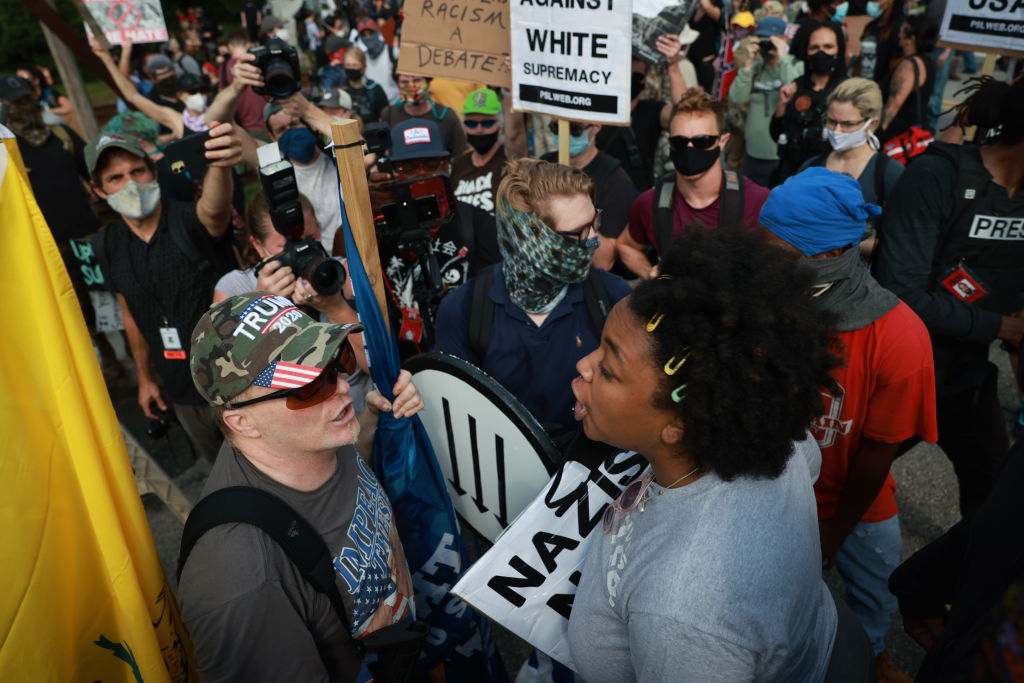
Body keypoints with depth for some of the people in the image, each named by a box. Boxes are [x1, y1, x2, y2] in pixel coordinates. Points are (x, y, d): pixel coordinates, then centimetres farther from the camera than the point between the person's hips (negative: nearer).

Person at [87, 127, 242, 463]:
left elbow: (214, 210, -45)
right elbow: (131, 313, 11)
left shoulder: (189, 220, -19)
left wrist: (219, 165, -66)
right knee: (214, 462, 24)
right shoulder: (107, 245, -2)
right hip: (181, 389, 5)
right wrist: (145, 378, 16)